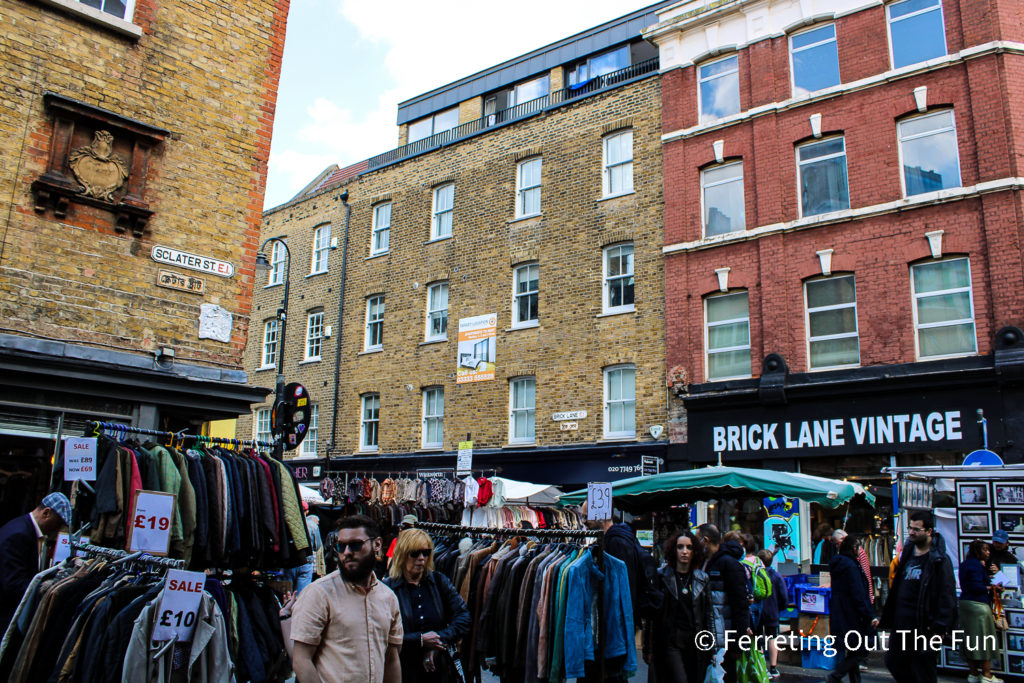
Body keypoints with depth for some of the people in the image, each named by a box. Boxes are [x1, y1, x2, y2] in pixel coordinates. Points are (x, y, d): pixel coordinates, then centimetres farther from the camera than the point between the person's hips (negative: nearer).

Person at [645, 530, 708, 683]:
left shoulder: (702, 579, 9)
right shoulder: (661, 576, -1)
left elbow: (706, 615, 11)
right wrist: (649, 648, -4)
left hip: (695, 642, 4)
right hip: (670, 641, -3)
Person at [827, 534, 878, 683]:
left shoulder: (838, 563, 12)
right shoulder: (850, 566, -17)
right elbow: (858, 595, -20)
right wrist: (870, 616, -17)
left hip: (840, 617, 10)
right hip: (852, 615, -9)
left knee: (852, 652, 14)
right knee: (861, 652, -3)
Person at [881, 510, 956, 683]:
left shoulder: (939, 560, -10)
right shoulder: (906, 553, 11)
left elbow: (947, 596, -14)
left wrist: (939, 627, -19)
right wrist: (888, 617, 15)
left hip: (922, 625, -7)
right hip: (900, 622, 7)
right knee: (893, 663, 13)